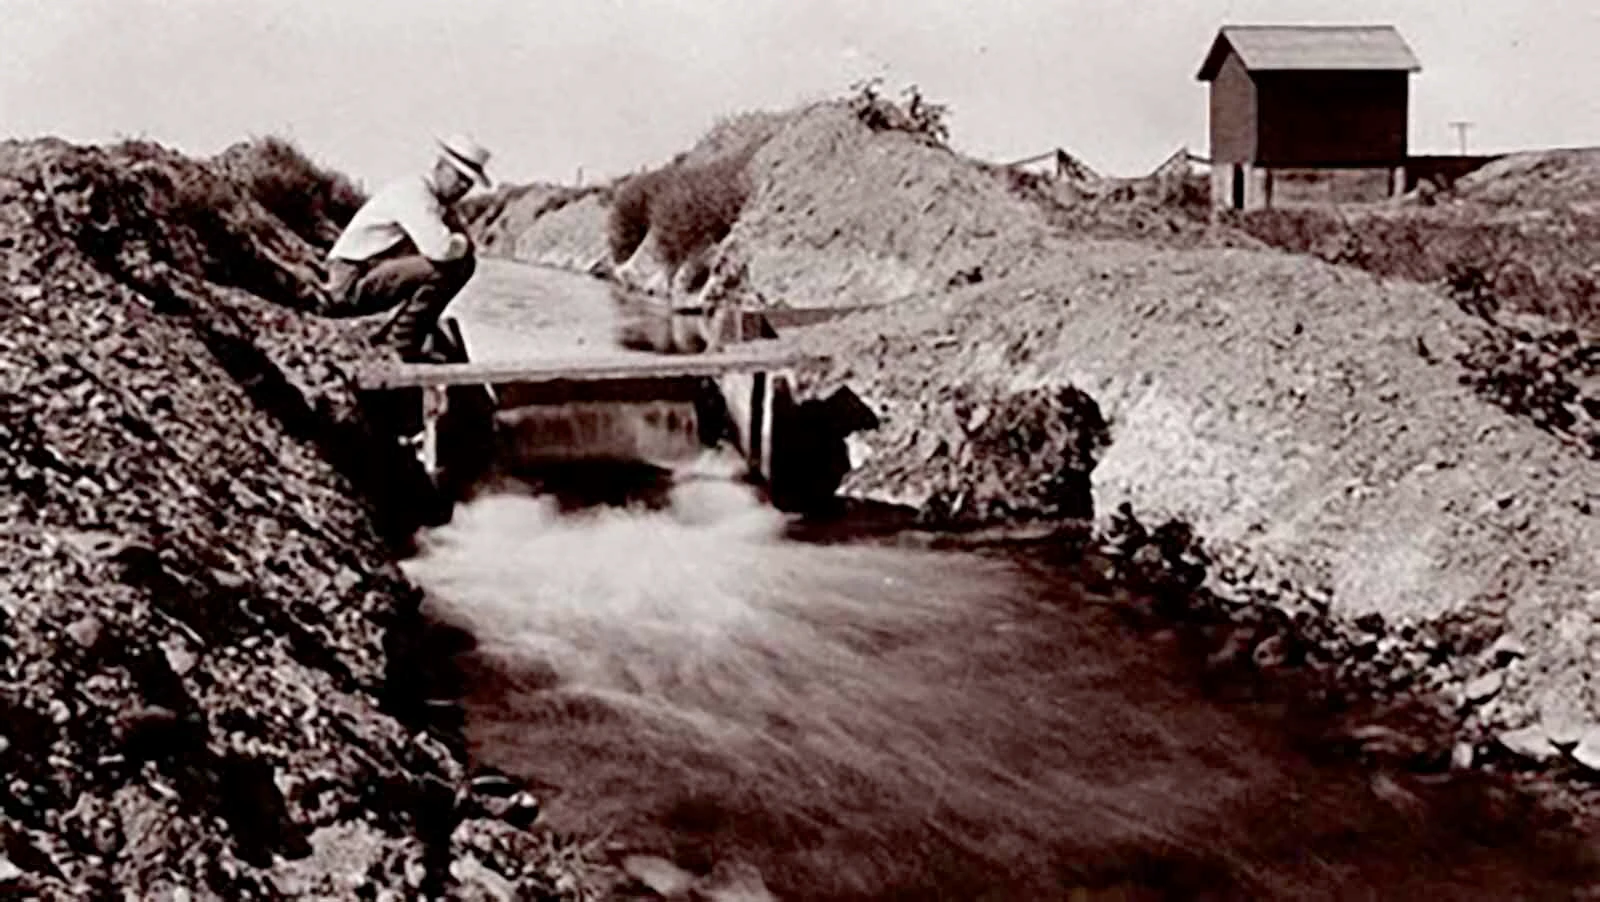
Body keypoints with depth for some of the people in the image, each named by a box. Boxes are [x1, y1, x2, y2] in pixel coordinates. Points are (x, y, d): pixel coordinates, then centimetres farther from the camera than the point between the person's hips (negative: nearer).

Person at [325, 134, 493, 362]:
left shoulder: (441, 200, 11)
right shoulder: (414, 193, -19)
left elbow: (465, 246, 13)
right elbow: (441, 250, -32)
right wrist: (460, 242, -11)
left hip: (380, 276, 10)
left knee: (464, 264, 7)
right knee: (441, 268, -26)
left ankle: (391, 333, 9)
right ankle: (403, 345, -13)